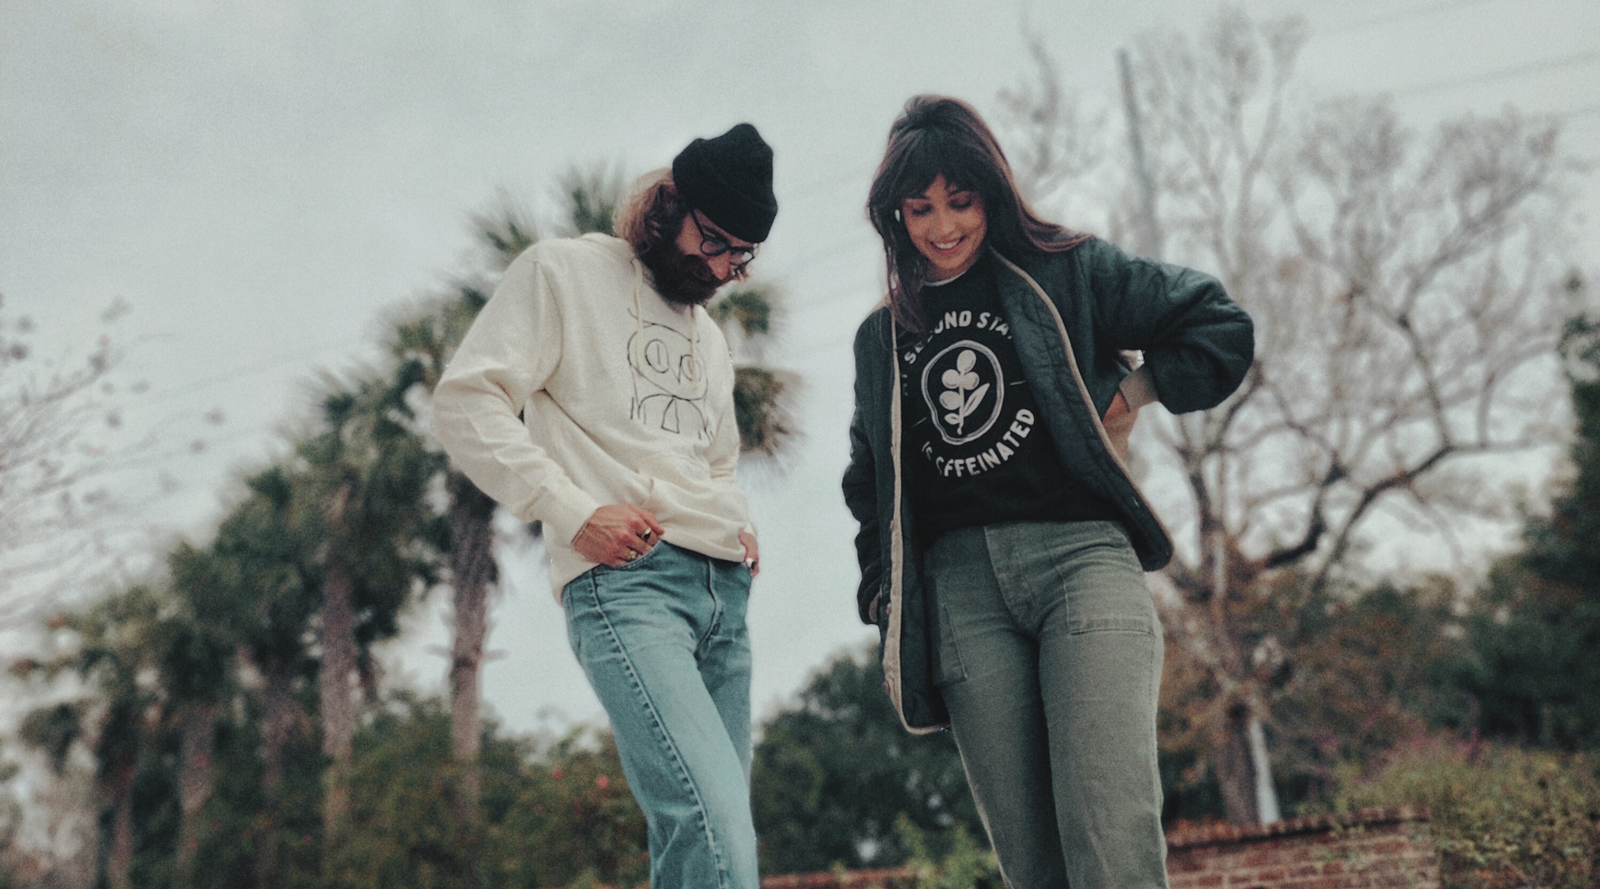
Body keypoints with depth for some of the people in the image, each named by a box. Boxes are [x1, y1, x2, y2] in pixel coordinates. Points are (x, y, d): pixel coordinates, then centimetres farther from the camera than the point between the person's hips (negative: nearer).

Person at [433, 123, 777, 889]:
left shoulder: (710, 339, 28)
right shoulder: (565, 272, 6)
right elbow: (466, 400, -4)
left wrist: (740, 527, 16)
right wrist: (572, 512, -14)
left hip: (724, 589, 8)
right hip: (624, 578, -7)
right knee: (715, 828, -25)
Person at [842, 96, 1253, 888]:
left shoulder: (1068, 273, 11)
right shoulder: (881, 338, 21)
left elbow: (1221, 328, 12)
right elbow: (869, 487, 31)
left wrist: (1134, 388, 4)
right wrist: (886, 598, 21)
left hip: (1079, 553, -3)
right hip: (958, 583, 3)